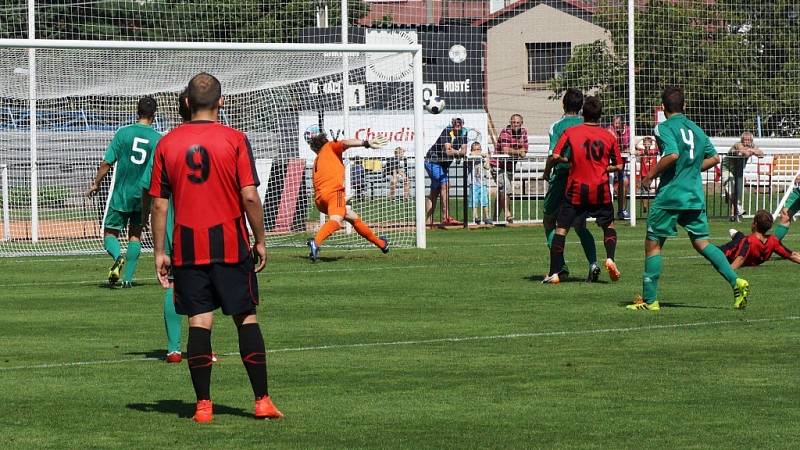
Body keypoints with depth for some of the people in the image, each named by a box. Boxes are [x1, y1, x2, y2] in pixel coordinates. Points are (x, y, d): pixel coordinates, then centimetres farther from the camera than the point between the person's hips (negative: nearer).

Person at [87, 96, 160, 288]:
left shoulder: (123, 132, -6)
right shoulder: (158, 139, -3)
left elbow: (107, 163, -5)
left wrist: (95, 184, 8)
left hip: (121, 195, -2)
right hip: (143, 195, 2)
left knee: (110, 232, 6)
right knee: (135, 235, 15)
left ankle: (118, 256, -25)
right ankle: (128, 277, 10)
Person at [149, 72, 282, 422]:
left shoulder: (167, 143, 2)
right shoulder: (235, 140, -5)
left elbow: (159, 203, 2)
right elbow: (249, 197, -11)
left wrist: (159, 252, 7)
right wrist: (260, 241, 0)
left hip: (187, 248, 2)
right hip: (231, 245, -2)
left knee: (199, 322, 3)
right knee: (246, 318, 6)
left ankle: (203, 405, 0)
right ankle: (262, 401, 5)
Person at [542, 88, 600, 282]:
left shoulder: (557, 126, -6)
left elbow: (554, 155, -14)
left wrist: (547, 173, 2)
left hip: (561, 177, -4)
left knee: (549, 221, 12)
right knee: (580, 225, 14)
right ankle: (593, 263, -7)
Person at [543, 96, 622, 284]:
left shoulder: (570, 132, -3)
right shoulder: (609, 136, 2)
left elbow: (555, 157, -9)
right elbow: (618, 165, 7)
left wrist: (568, 161, 9)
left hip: (576, 189, -2)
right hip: (601, 190, 2)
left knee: (561, 228, 6)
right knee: (609, 225, 20)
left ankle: (554, 273, 2)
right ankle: (610, 258, -4)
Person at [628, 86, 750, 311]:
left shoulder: (665, 128, -8)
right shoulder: (696, 129, 13)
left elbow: (672, 155, -23)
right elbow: (714, 158, 16)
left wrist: (651, 174, -12)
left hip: (670, 195, -6)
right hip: (695, 195, 6)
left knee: (653, 244, 3)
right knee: (701, 242, 10)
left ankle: (649, 299, 2)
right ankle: (736, 281, -7)